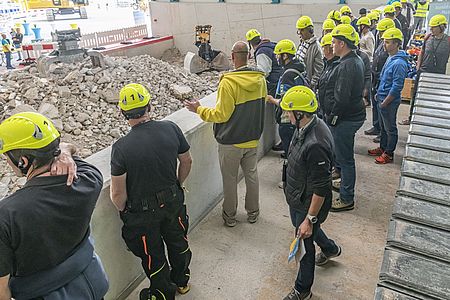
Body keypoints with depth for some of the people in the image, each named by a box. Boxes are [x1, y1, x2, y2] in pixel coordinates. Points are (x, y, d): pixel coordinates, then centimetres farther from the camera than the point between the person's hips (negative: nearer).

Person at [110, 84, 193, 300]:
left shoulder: (121, 147, -25)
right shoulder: (171, 129, -15)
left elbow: (118, 194, -20)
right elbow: (187, 161, -1)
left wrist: (123, 212, 2)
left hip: (143, 213, -4)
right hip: (173, 201, 4)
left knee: (153, 256, 20)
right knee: (178, 242, 28)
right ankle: (181, 281, 53)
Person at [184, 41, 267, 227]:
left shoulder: (228, 82, -22)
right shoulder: (260, 79, -3)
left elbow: (221, 114, -19)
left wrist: (199, 110, -6)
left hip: (230, 141, -5)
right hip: (253, 138, 6)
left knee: (230, 179, 11)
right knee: (251, 175, 19)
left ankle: (230, 216, 26)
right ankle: (253, 212, 34)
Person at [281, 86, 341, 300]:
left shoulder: (316, 145, -37)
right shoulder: (306, 126, -7)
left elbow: (321, 189, -30)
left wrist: (310, 219, -22)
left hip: (308, 203, -9)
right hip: (297, 197, 9)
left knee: (305, 243, 12)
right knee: (299, 225, 33)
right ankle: (330, 249, 63)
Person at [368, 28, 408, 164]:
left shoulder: (399, 63, -22)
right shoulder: (390, 58, 7)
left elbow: (396, 88, -23)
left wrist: (384, 103, -17)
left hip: (390, 102, -9)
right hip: (382, 99, 9)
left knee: (390, 129, 5)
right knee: (383, 126, 21)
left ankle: (389, 154, 18)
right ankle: (382, 148, 36)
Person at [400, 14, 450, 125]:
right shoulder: (428, 37, 1)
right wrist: (418, 66, 6)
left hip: (438, 75, -3)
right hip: (423, 72, 3)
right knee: (416, 96, 9)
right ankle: (411, 118, 23)